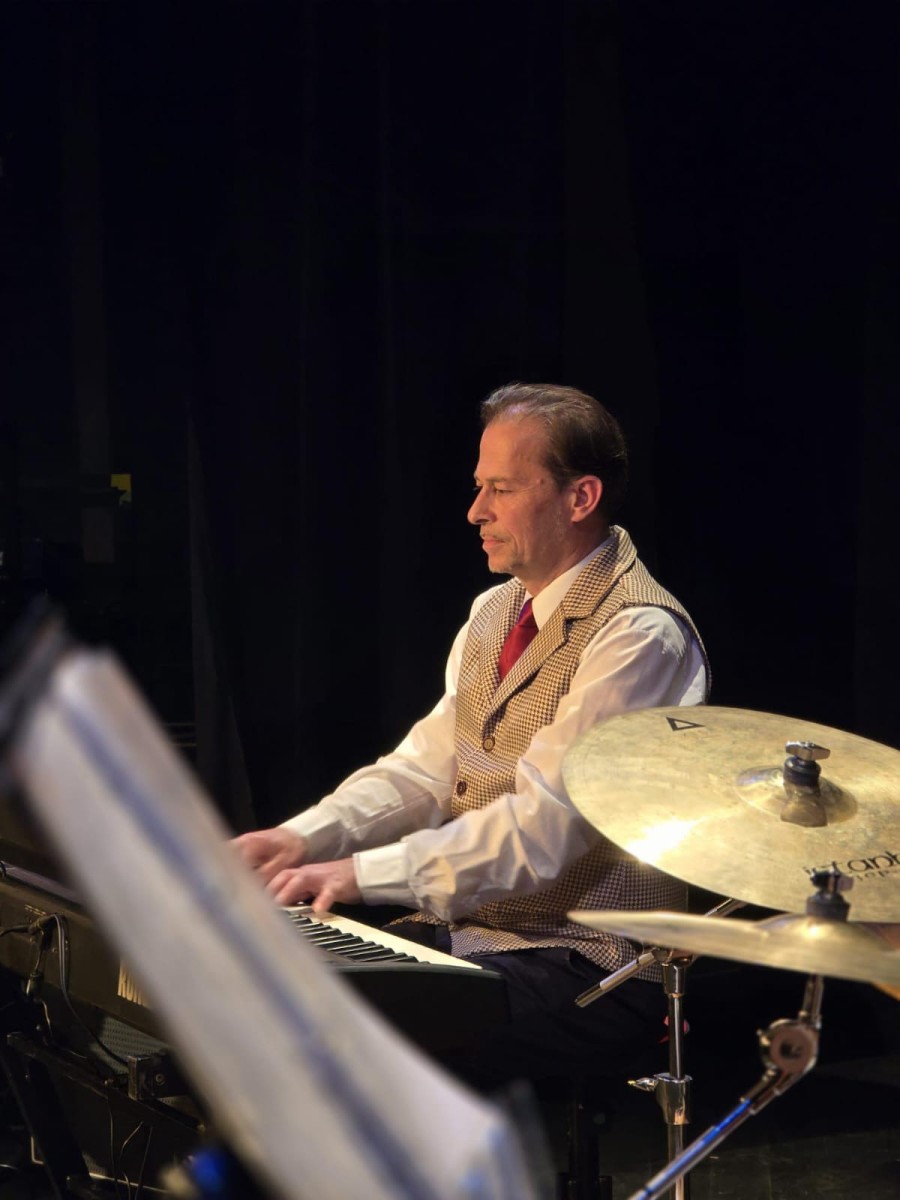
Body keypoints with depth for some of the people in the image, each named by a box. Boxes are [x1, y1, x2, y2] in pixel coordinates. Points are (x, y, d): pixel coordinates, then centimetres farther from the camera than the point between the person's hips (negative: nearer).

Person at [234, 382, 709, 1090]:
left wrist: (368, 873, -32)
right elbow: (426, 768, 11)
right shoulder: (495, 613, 15)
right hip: (462, 931, 9)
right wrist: (306, 838, -7)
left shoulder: (641, 635, -16)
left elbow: (545, 823, -25)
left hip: (590, 970, -9)